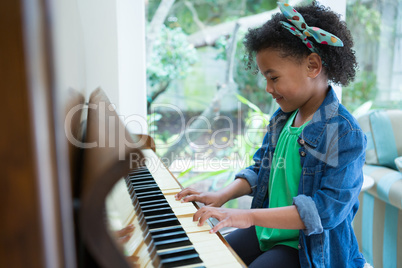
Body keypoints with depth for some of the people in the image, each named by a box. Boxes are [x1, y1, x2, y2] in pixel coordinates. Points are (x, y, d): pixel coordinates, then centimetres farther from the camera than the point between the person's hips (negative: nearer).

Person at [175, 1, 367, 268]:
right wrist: (222, 196, -3)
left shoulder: (345, 133, -22)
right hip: (268, 230, 7)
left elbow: (328, 208, -29)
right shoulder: (281, 118, 4)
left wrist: (249, 216, -33)